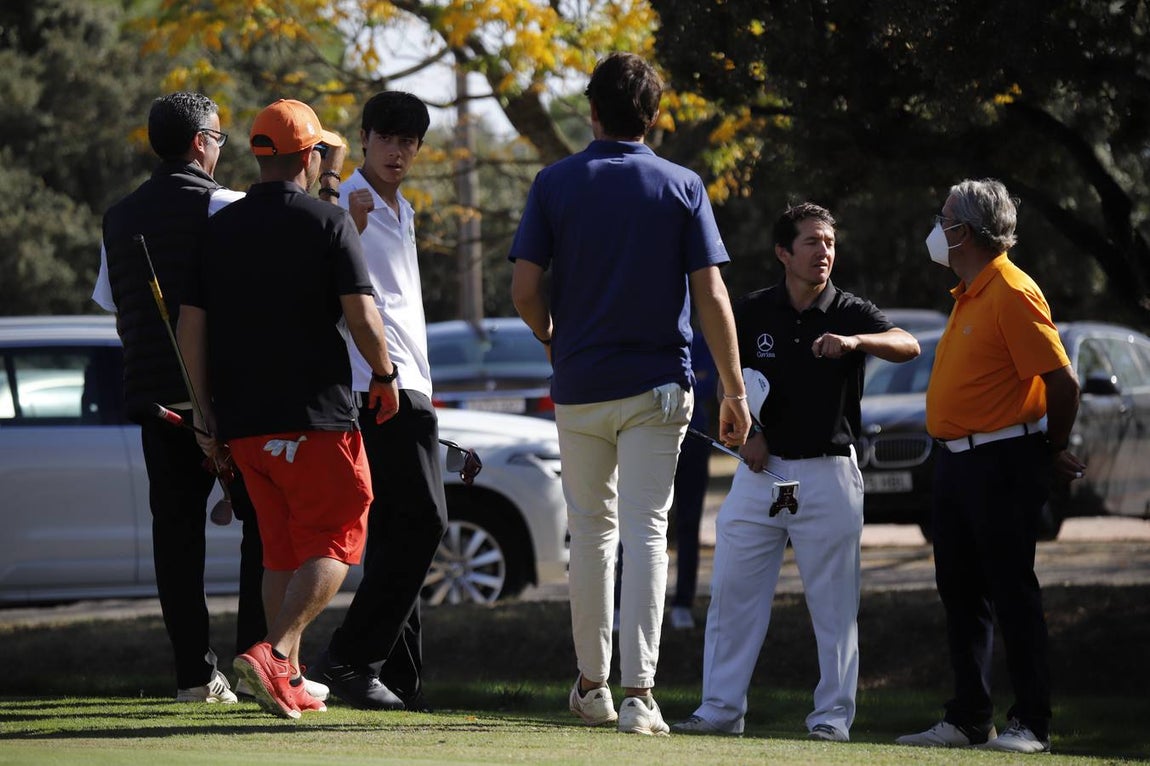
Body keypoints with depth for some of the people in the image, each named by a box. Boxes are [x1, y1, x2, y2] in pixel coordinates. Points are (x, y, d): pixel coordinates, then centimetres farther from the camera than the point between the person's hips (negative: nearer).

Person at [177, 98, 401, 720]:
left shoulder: (218, 228, 9)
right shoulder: (327, 223, -5)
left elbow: (191, 327, 7)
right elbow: (361, 317, -12)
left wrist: (206, 415, 13)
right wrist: (384, 376, 5)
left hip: (242, 421, 5)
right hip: (315, 415, -5)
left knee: (281, 549, 15)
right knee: (334, 543, 0)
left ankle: (288, 681, 12)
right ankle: (275, 652, -20)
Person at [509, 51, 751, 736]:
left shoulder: (556, 184, 0)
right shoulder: (683, 187, -1)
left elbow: (525, 289, -5)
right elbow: (712, 297, -7)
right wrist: (736, 392, -2)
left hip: (579, 388, 1)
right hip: (658, 384, -1)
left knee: (592, 530, 16)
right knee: (646, 532, -2)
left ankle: (593, 685, 22)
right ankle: (640, 692, -13)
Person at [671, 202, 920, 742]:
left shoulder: (851, 313, -2)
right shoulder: (752, 313, 6)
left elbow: (907, 346, -20)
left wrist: (853, 342, -37)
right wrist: (748, 431, 0)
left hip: (828, 472, -2)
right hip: (760, 471, 2)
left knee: (833, 601, -1)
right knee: (732, 591, 0)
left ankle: (833, 713, 6)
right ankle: (721, 708, 6)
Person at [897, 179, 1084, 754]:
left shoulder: (1012, 294, -16)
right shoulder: (968, 296, 15)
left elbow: (1062, 381, -19)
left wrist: (1052, 452, -8)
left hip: (1001, 463, -10)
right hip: (956, 462, 10)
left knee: (1012, 593, -6)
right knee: (960, 593, 11)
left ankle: (1032, 725, -2)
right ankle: (968, 719, 17)